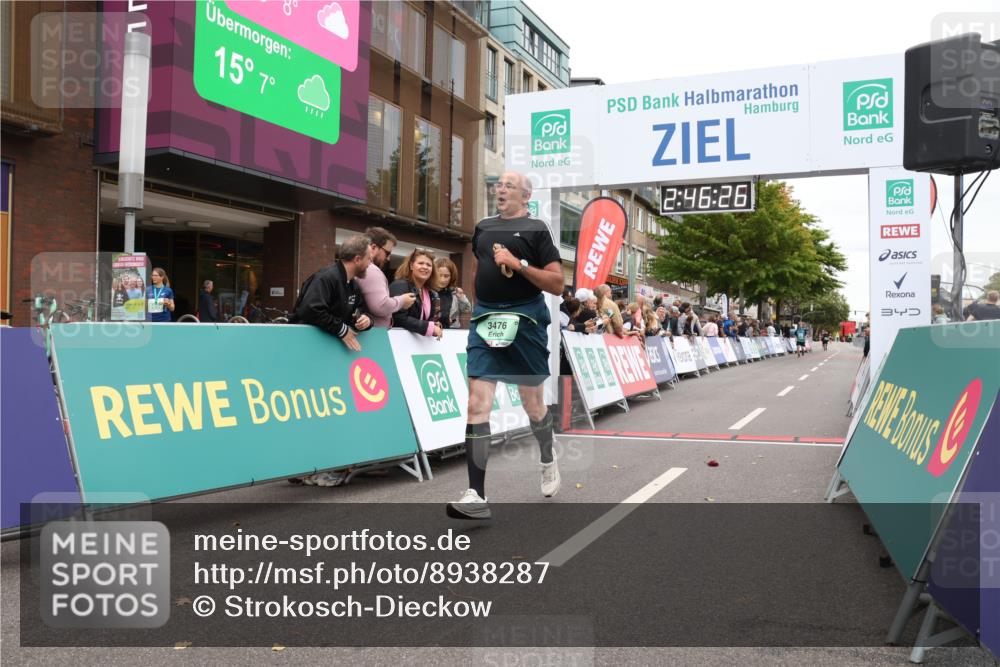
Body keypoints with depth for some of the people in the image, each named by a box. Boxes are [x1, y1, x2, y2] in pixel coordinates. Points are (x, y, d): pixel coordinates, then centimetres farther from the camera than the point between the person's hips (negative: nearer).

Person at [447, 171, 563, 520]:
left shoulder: (536, 230, -2)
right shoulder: (483, 227, 13)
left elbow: (557, 284, -8)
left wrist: (519, 264, -17)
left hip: (525, 320, -3)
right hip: (485, 320, 4)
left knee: (533, 404, 12)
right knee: (477, 405, -9)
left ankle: (548, 461, 43)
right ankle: (476, 496, -9)